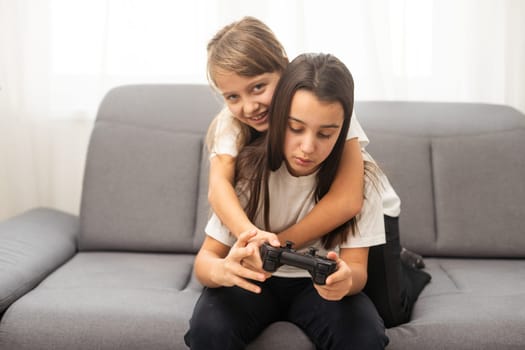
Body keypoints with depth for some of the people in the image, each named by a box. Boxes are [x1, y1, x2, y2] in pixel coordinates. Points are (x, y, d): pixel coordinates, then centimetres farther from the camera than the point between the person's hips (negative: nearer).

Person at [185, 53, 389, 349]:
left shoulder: (360, 178, -18)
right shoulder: (247, 169, -19)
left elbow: (357, 269, -18)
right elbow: (205, 259, -18)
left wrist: (346, 279, -45)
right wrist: (223, 270, -44)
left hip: (319, 284, 0)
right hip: (252, 281, 0)